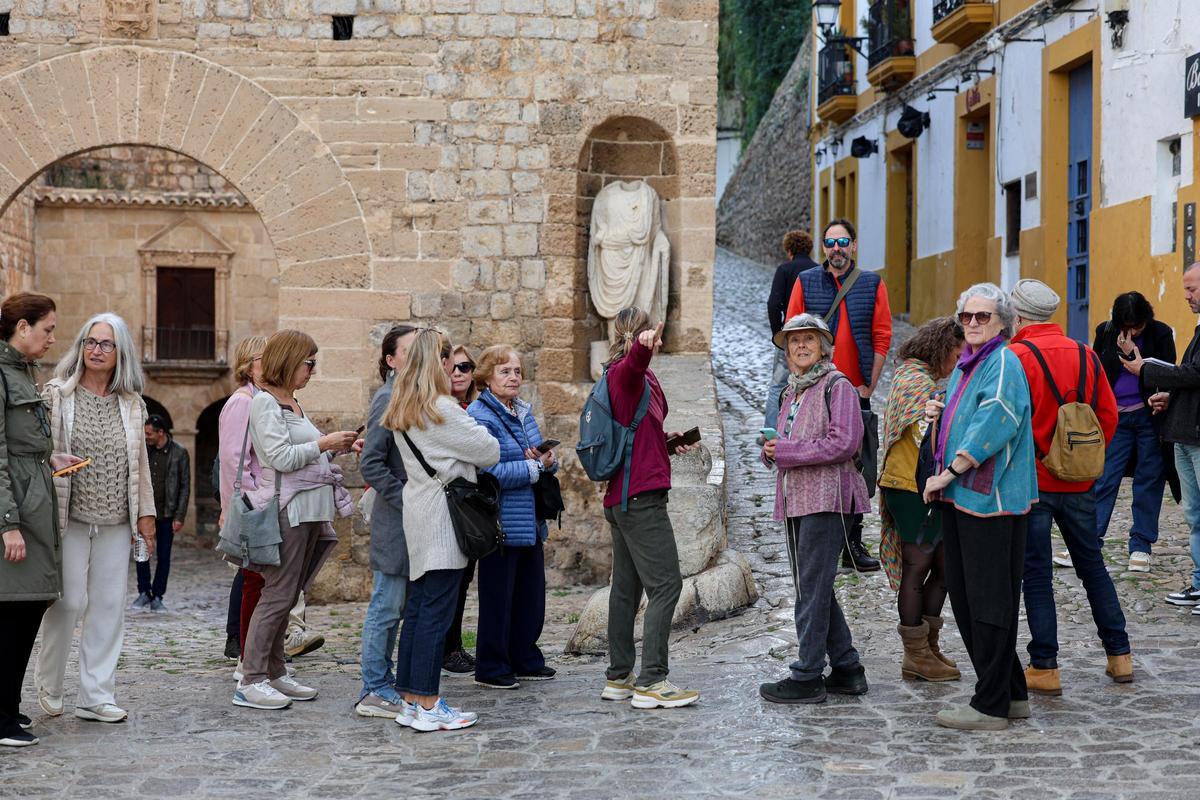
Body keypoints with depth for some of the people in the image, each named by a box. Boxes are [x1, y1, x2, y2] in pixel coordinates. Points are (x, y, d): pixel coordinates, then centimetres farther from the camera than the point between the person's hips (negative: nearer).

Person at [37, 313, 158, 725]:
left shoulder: (131, 404, 11)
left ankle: (96, 695, 9)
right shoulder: (57, 394, -1)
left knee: (109, 605, 3)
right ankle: (49, 686, 15)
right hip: (69, 517, -4)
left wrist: (145, 513, 13)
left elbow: (140, 462, 16)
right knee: (69, 601, -5)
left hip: (115, 520, 4)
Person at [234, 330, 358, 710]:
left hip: (309, 511, 9)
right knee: (278, 594, -9)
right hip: (286, 509, -9)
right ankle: (250, 682, -7)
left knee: (287, 595, 11)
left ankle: (274, 673, 16)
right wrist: (324, 444, -11)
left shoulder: (293, 404, 19)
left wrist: (338, 448, 13)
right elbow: (281, 457, -17)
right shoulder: (265, 402, -9)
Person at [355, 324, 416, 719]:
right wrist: (406, 500, -18)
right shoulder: (388, 399, -11)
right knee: (387, 606, -3)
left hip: (417, 523, 8)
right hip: (395, 521, -8)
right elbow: (371, 464, -16)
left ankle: (382, 685, 19)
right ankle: (375, 691, 3)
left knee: (395, 606, 12)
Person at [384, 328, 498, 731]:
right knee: (436, 612, -6)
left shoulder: (400, 413, 13)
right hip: (442, 518, -9)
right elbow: (489, 450, -8)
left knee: (417, 608, 11)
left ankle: (411, 701, 15)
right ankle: (428, 706, -4)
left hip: (417, 516, 9)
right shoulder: (441, 410, -13)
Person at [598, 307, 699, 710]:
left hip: (622, 496, 11)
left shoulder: (635, 375, 20)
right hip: (641, 494, -11)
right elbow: (631, 364, -37)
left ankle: (619, 677, 20)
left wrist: (667, 442, 17)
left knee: (627, 585, 14)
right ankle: (651, 681, -13)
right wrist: (643, 347, -57)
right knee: (665, 583, -11)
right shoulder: (625, 372, -10)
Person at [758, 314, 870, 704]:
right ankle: (846, 669, 20)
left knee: (812, 588, -9)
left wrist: (786, 451, -15)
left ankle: (808, 676, -5)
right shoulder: (793, 391, 19)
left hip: (826, 499, -9)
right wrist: (772, 449, 4)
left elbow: (844, 442, -18)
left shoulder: (837, 386, -7)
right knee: (813, 588, 12)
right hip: (795, 501, 9)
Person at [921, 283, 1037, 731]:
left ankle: (991, 707, 2)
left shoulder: (1004, 366, -11)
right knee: (963, 598, 13)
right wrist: (942, 415, 9)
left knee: (989, 602, -4)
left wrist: (948, 473, -17)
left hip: (991, 500, -10)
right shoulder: (965, 366, 17)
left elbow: (991, 428, -21)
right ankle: (1013, 694, 23)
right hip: (959, 498, 10)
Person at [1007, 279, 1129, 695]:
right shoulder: (1085, 355, 5)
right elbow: (1108, 415, 7)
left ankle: (1045, 668, 3)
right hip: (1078, 484, 5)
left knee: (1036, 574, 2)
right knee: (1092, 565, 18)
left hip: (1031, 483, -5)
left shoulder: (1015, 357, -13)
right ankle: (1119, 655, 22)